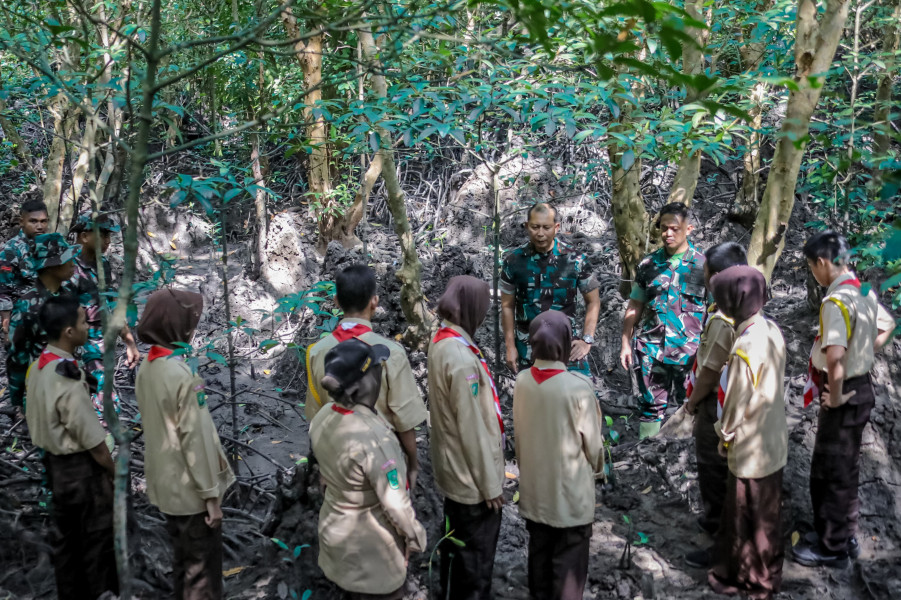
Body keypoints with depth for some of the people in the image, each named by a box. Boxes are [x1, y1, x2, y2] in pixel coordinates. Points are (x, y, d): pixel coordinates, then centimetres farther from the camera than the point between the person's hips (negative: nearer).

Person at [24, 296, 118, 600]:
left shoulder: (37, 367, -2)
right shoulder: (69, 381, -29)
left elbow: (37, 419, 10)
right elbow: (93, 441, -21)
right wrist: (114, 473, -7)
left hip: (54, 461, 9)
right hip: (80, 467, -9)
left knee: (65, 537, 19)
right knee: (96, 537, 7)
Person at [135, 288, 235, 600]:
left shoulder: (146, 369, 2)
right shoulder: (182, 375, -24)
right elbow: (195, 440, -22)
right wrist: (211, 494, -15)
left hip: (166, 485, 8)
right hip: (190, 490, -8)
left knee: (182, 560, 22)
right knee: (202, 567, 6)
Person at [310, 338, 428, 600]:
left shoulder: (323, 417, -12)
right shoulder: (373, 438, -35)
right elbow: (394, 501, -25)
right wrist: (415, 537, -9)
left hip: (335, 532, 7)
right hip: (371, 547, -6)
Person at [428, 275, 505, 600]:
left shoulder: (440, 341, 0)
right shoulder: (461, 358, -29)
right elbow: (472, 428, -25)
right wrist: (490, 483, -15)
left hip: (452, 468, 9)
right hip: (471, 476, -9)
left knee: (456, 543, 26)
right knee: (476, 554, 9)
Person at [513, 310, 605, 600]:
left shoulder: (522, 381, -9)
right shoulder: (578, 386, -24)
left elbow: (519, 433, 2)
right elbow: (592, 440, -12)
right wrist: (597, 469, 8)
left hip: (535, 485, 5)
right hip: (571, 489, -5)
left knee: (538, 550, 20)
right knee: (569, 558, 11)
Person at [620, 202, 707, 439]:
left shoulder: (702, 265, -2)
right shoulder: (648, 265, 6)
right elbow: (634, 307, 10)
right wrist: (626, 343, 6)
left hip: (690, 351, -2)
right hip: (652, 349, 3)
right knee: (650, 406, 10)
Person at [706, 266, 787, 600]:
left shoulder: (746, 347, -29)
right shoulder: (771, 330, -3)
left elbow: (740, 401, -22)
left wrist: (725, 435, -5)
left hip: (751, 449, -8)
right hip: (774, 443, 8)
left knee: (746, 518, 12)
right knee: (768, 513, 23)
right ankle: (769, 571, 40)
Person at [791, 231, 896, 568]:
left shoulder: (836, 301, -24)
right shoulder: (865, 292, 5)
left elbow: (835, 355, -36)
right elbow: (886, 325, 25)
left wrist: (835, 397, -23)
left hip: (843, 394, -9)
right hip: (862, 386, 9)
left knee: (828, 472, 4)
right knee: (845, 468, 20)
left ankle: (832, 548, 18)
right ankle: (846, 537, 34)